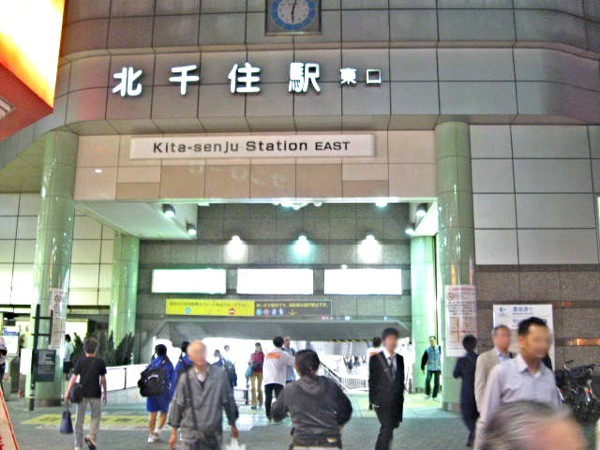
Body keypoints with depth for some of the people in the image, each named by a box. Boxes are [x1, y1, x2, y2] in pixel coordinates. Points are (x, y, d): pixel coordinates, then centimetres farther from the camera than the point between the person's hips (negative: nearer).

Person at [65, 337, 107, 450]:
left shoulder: (80, 361, 1)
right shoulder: (100, 362, 0)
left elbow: (74, 377, -5)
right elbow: (103, 379, 5)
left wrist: (67, 392, -2)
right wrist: (105, 393, 15)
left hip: (82, 393, 1)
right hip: (95, 394, -1)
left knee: (79, 419, 9)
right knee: (95, 416, 17)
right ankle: (91, 436, -5)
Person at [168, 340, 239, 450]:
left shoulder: (220, 374, -6)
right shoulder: (186, 378, -5)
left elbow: (228, 400, 4)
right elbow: (177, 404, 3)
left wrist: (233, 424, 13)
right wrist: (174, 432, 6)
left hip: (213, 433, 1)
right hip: (191, 434, -1)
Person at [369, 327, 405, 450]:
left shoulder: (400, 359, 9)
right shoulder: (375, 359, -5)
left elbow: (401, 380, 13)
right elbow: (372, 380, -4)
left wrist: (401, 398, 10)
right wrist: (373, 400, -7)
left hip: (396, 402, 5)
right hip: (382, 402, -5)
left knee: (386, 430, 11)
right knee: (387, 429, -13)